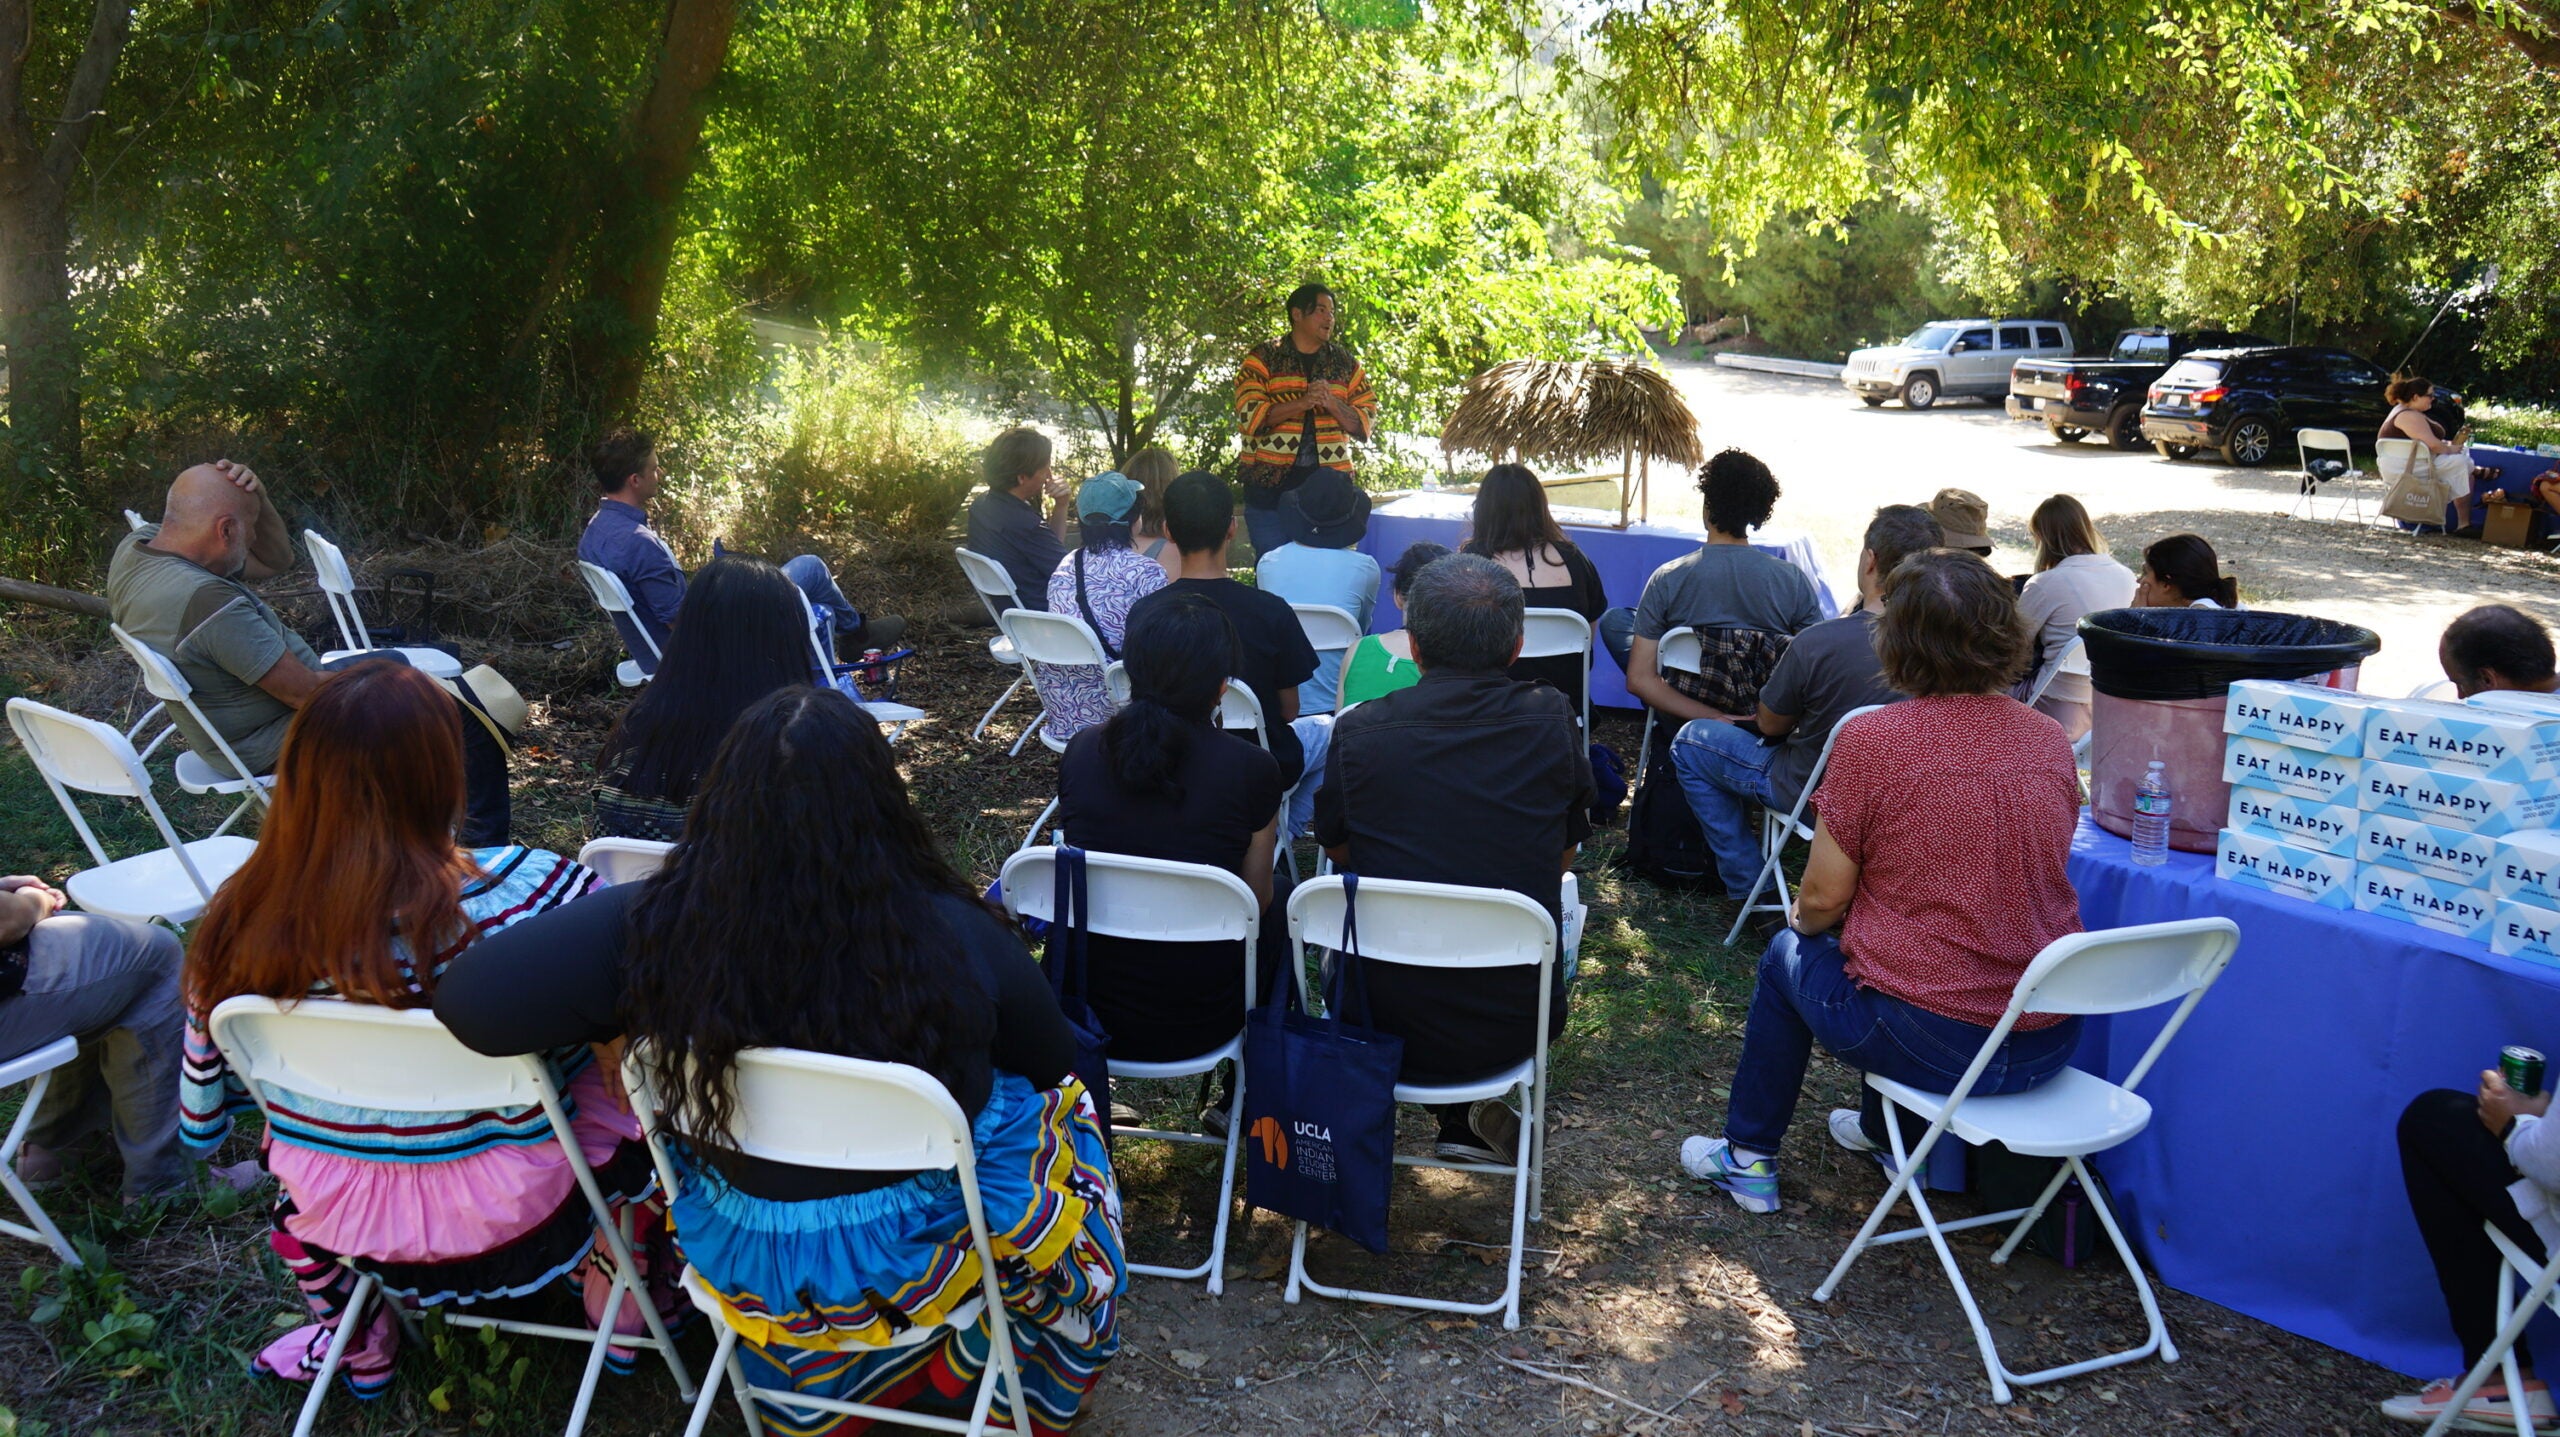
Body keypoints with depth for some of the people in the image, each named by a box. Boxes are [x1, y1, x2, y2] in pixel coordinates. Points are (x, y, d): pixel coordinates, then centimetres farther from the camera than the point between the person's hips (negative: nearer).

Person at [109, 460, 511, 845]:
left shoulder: (137, 546, -4)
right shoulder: (207, 601, -34)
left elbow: (274, 560, 6)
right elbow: (306, 693, -28)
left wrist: (255, 497, -12)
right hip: (279, 747, -10)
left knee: (392, 664, 25)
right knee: (460, 710, -3)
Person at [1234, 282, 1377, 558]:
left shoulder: (1345, 363, 14)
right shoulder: (1263, 359, 5)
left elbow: (1367, 422, 9)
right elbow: (1249, 415, -8)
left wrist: (1333, 404, -10)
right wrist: (1301, 403, -19)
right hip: (1271, 482, -2)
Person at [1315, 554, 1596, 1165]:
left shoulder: (1360, 731, -10)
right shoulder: (1554, 721, -7)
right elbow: (1563, 858, 8)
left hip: (1382, 1023, 1)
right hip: (1513, 1026, 0)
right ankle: (1469, 1118, 24)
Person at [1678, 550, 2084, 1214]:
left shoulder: (1871, 739, -15)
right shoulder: (2050, 741, 1)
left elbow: (1822, 898, -9)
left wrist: (1802, 921, 15)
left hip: (1927, 1041, -5)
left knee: (1787, 956, 25)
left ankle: (1749, 1158, 37)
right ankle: (1883, 1131, 54)